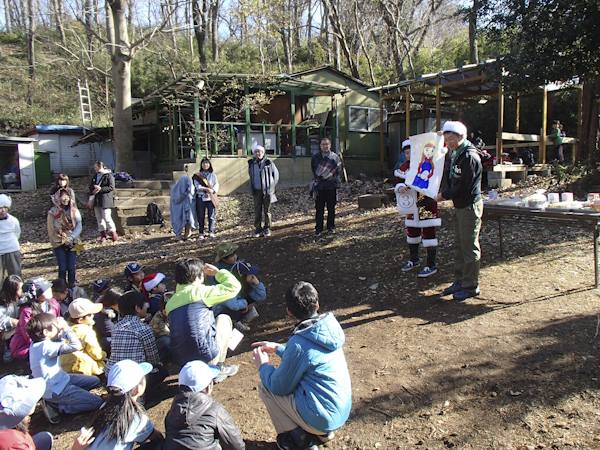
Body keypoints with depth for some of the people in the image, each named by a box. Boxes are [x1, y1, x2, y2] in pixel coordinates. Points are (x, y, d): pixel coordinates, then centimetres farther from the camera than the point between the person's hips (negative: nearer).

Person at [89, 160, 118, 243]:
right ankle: (103, 234, 16)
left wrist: (100, 189, -19)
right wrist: (92, 192, -2)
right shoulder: (95, 176, 17)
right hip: (96, 200, 7)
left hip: (105, 200, -7)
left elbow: (111, 187, -13)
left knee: (107, 217, -11)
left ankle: (113, 233, 4)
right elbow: (91, 187, 21)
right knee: (99, 218, 7)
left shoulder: (108, 175, -5)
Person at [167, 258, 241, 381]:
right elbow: (234, 286, -5)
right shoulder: (199, 292, -9)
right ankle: (218, 368, 16)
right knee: (224, 318, 18)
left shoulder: (171, 302, 10)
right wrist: (217, 272, 10)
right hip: (207, 358, -7)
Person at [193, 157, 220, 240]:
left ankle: (211, 232, 10)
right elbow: (197, 186, -4)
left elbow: (216, 185, 1)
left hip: (211, 198, 0)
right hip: (201, 198, 0)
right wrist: (207, 189, -19)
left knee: (211, 216, -1)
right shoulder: (197, 176, 9)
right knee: (201, 216, 1)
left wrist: (210, 192, -16)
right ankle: (201, 233, 9)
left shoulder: (213, 175, 12)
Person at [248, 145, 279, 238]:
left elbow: (276, 174, 10)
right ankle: (258, 229, 9)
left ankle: (267, 229, 14)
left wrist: (272, 186, 7)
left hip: (267, 190, -2)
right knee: (257, 210, 2)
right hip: (257, 191, 2)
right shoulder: (251, 164, 5)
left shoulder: (269, 163, -1)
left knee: (267, 210, 4)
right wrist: (251, 188, 14)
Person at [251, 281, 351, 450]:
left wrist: (263, 366, 6)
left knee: (264, 386, 2)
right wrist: (278, 348, 20)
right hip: (344, 410, 8)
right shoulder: (329, 327, -2)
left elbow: (279, 387, -11)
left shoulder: (298, 344, -24)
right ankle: (323, 432, 19)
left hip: (323, 418, -8)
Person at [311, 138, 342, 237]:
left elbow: (338, 170, 6)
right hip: (319, 187, 0)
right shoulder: (315, 157, 7)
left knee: (331, 208, 8)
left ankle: (331, 227, 20)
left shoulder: (335, 157, 4)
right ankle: (318, 229, 10)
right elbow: (314, 172, 9)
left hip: (331, 187, 0)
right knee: (319, 209, 2)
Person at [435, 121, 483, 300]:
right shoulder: (457, 154, 12)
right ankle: (459, 282, 27)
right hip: (459, 206, 10)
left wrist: (444, 195, -10)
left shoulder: (470, 157, -18)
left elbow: (463, 186, -20)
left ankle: (471, 287, 10)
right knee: (459, 246, 16)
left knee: (469, 248, -1)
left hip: (470, 207, -10)